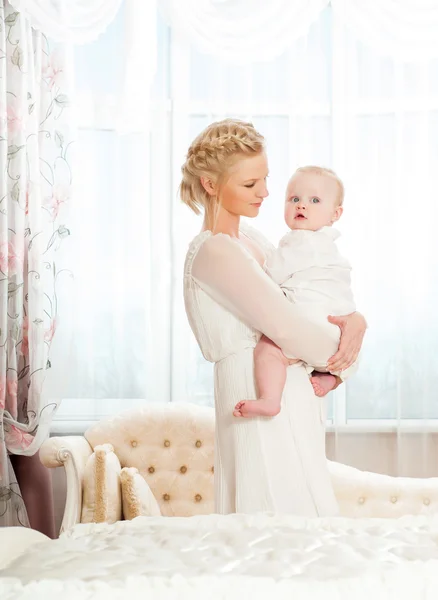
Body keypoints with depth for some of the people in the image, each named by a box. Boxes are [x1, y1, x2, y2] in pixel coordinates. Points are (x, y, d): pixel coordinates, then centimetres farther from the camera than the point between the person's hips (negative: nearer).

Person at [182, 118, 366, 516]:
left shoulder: (252, 240, 14)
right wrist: (341, 357, -4)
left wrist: (355, 320, -3)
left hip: (293, 396, 9)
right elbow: (286, 330, -21)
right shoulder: (213, 251, -15)